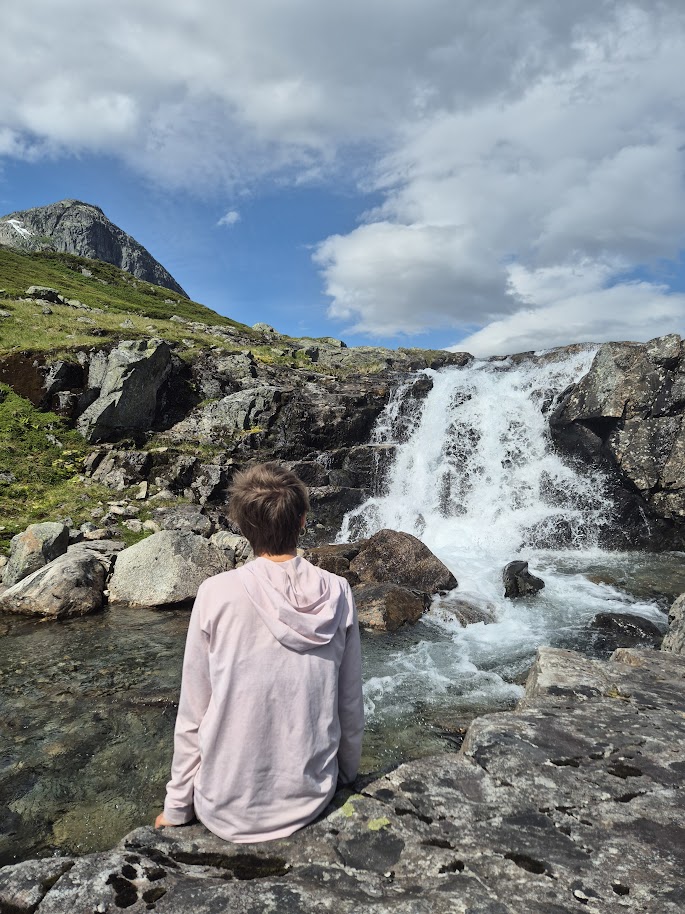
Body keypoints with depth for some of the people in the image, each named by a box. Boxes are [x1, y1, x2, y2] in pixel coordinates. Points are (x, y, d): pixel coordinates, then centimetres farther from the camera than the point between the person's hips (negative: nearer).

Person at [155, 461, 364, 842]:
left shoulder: (216, 594, -18)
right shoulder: (338, 594, -11)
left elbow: (193, 713, -9)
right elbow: (351, 706, -1)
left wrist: (176, 807, 6)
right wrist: (347, 775, 17)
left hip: (229, 809, -1)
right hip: (312, 798, 2)